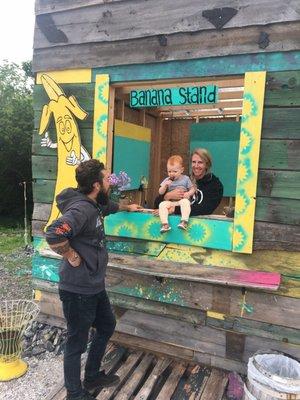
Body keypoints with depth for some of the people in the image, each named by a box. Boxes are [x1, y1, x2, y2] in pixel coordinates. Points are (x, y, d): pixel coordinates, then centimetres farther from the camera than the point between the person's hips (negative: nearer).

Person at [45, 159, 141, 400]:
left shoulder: (95, 205, 6)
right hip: (78, 290, -10)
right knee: (77, 343, 9)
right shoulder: (81, 209, -25)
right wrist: (73, 257, -24)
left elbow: (109, 207, 30)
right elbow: (54, 235, -39)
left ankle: (93, 377, 44)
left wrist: (127, 207, 44)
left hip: (95, 286, 10)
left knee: (107, 327, 25)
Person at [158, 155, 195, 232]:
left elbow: (192, 189, 9)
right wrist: (165, 185, -13)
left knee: (185, 202, -36)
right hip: (170, 202, 2)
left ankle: (184, 221, -44)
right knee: (162, 205, -27)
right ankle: (165, 224, -33)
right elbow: (160, 192, 5)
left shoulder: (185, 179, 8)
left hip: (182, 200, -2)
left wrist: (189, 193, -13)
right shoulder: (166, 180, 11)